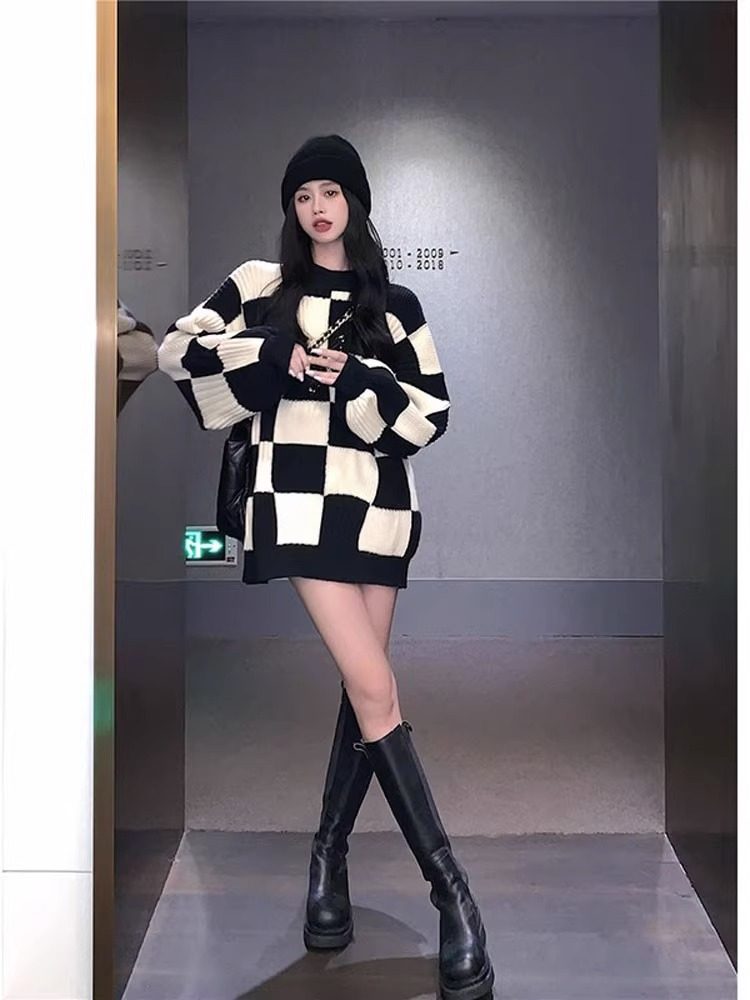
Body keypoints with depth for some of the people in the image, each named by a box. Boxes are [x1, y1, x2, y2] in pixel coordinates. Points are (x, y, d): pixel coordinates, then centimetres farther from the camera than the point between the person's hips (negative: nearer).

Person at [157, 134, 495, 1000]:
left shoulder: (395, 303, 12)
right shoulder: (260, 284, 9)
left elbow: (433, 412, 6)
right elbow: (177, 349, 3)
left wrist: (353, 377, -10)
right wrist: (275, 357, -8)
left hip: (379, 501, 3)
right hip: (301, 497, -3)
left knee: (361, 685, 5)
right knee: (373, 688, -12)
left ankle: (330, 854, 26)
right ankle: (450, 888, -8)